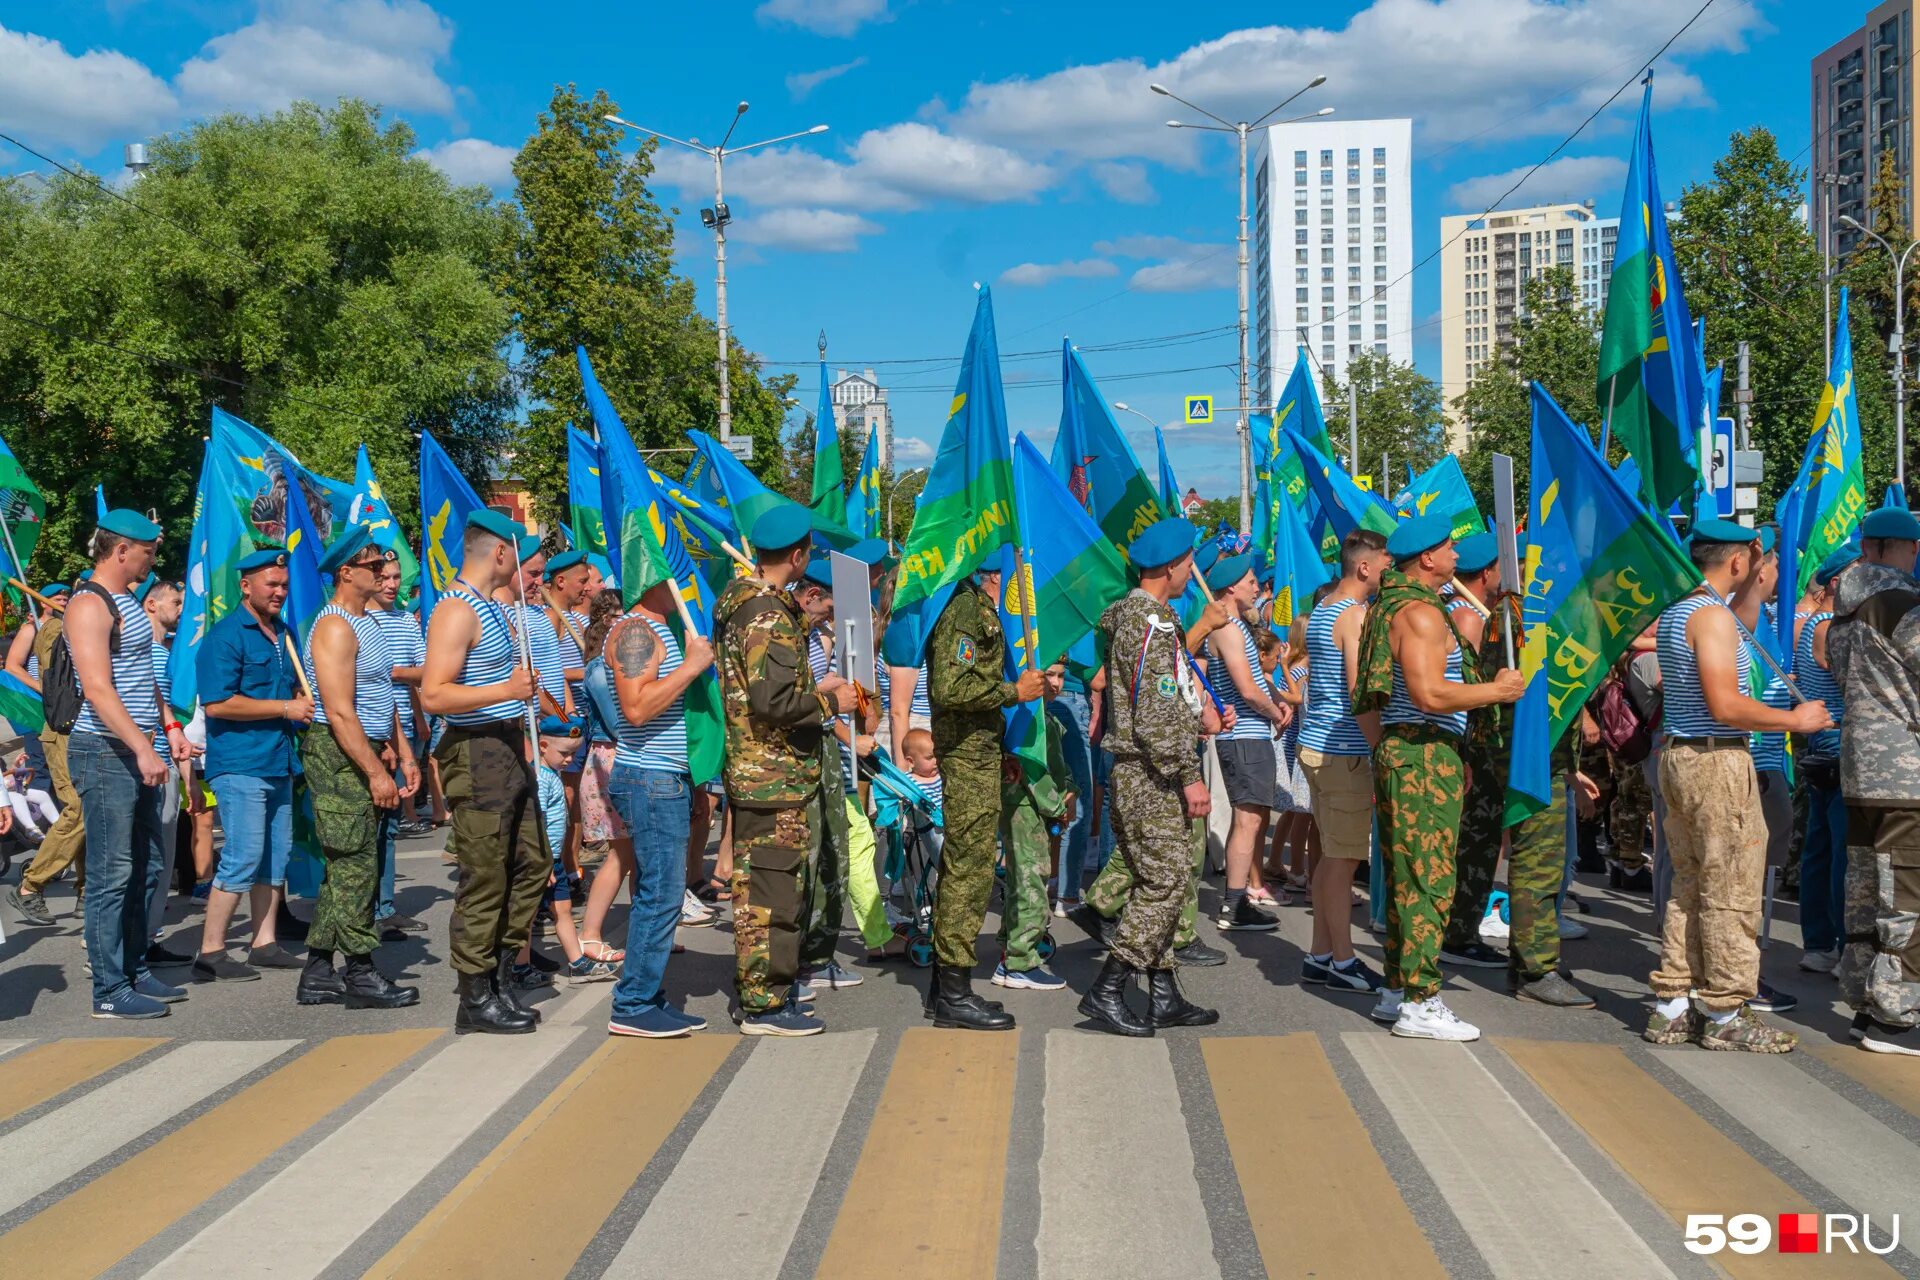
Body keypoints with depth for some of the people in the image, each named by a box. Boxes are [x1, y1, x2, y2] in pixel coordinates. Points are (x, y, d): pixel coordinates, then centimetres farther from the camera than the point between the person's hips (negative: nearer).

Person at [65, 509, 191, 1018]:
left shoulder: (128, 602, 17)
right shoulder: (89, 606, -14)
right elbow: (98, 690, -23)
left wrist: (168, 725, 16)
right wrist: (143, 748, -28)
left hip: (134, 752, 10)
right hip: (104, 753, -10)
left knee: (147, 866, 14)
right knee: (112, 875, -5)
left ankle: (135, 971, 24)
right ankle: (110, 991, 1)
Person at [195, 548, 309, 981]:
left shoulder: (283, 634, 16)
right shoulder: (226, 635, -11)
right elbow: (218, 703, -19)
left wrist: (305, 702, 8)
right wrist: (285, 708, -16)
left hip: (278, 763, 9)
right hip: (240, 763, -9)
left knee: (276, 856, 11)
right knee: (243, 858, -10)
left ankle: (265, 944, 19)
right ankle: (211, 953, -3)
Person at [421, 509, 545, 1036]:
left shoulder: (490, 606, 16)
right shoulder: (456, 611, -16)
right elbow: (433, 695, -25)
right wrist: (506, 690, -31)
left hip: (509, 750, 10)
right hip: (477, 753, -10)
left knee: (531, 863, 14)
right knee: (484, 880, -4)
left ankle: (501, 977, 24)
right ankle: (476, 999, 5)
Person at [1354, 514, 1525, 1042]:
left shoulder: (1394, 604, 18)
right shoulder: (1421, 612, -15)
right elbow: (1430, 694, -25)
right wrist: (1497, 690, -12)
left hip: (1401, 753, 11)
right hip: (1423, 756, -11)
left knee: (1407, 879, 15)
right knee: (1427, 880, -7)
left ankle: (1396, 989, 22)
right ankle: (1418, 1003, -3)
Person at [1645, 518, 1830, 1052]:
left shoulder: (1676, 612, 13)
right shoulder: (1713, 615, -16)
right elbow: (1725, 706, -23)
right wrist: (1795, 719, -11)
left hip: (1678, 755, 10)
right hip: (1717, 762, -10)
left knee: (1690, 886, 15)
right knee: (1730, 892, -2)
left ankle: (1672, 1007, 18)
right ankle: (1724, 1015, 4)